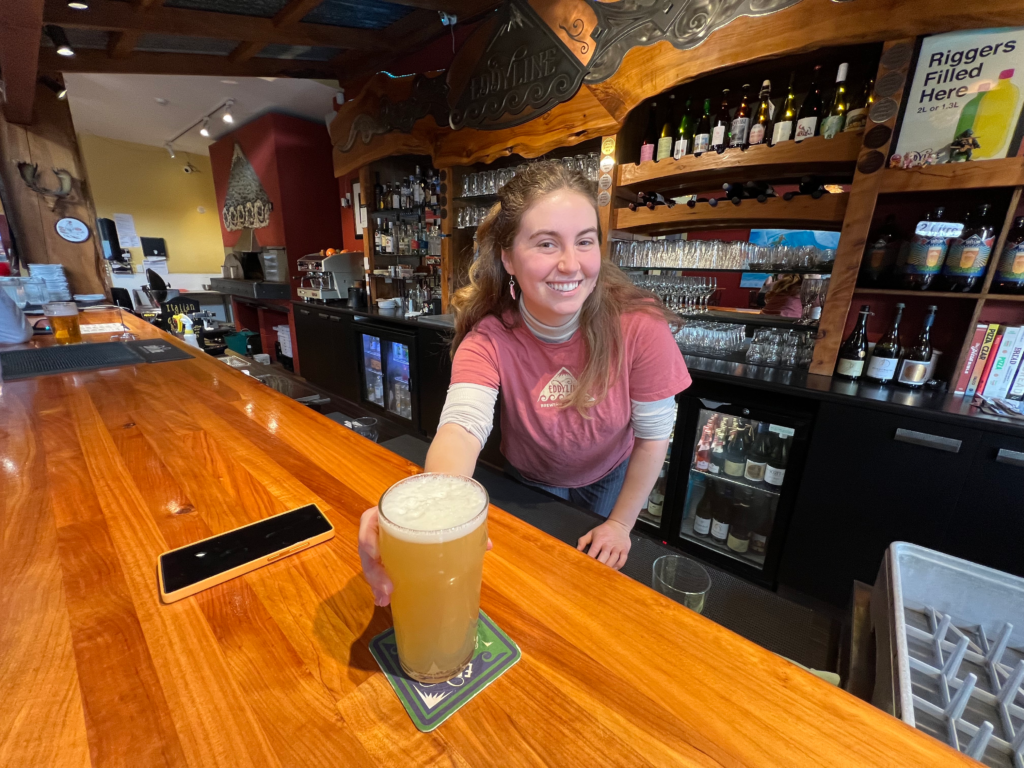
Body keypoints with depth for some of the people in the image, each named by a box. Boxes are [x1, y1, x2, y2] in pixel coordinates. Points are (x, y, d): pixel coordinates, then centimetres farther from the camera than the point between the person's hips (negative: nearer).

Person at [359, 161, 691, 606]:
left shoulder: (639, 327, -31)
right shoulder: (488, 337, -30)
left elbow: (654, 434, -20)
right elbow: (463, 424, -45)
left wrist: (621, 523, -13)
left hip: (608, 482, 0)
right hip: (526, 483, 1)